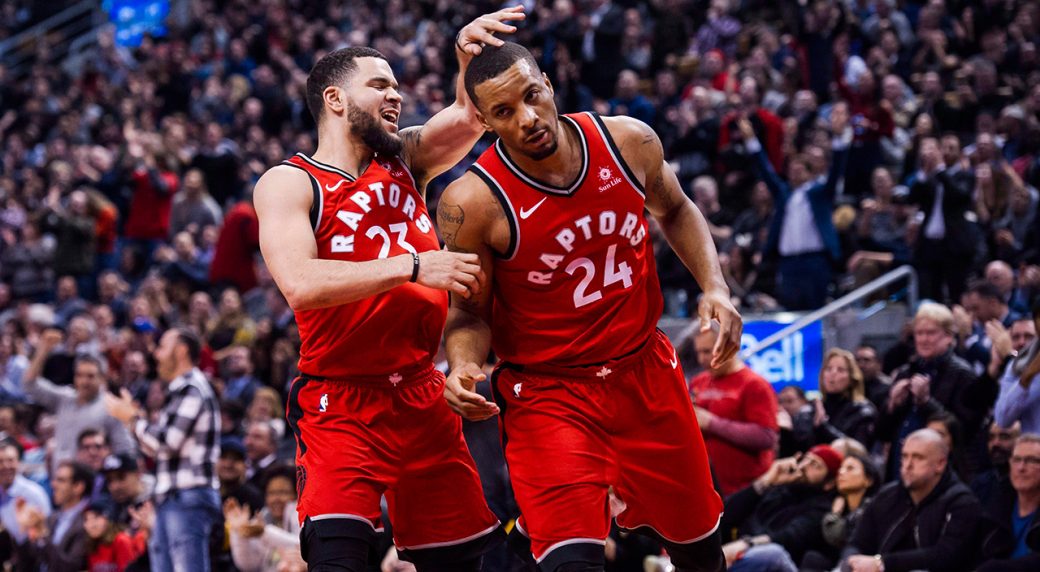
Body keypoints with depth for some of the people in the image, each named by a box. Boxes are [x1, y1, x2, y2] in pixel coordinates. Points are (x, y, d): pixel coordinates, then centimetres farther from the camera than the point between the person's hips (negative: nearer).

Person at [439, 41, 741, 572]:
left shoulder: (628, 141, -10)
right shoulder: (472, 202, -20)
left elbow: (675, 211, 12)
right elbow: (469, 310, -6)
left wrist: (714, 286, -3)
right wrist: (463, 367, -27)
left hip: (646, 370, 4)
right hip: (546, 394, -4)